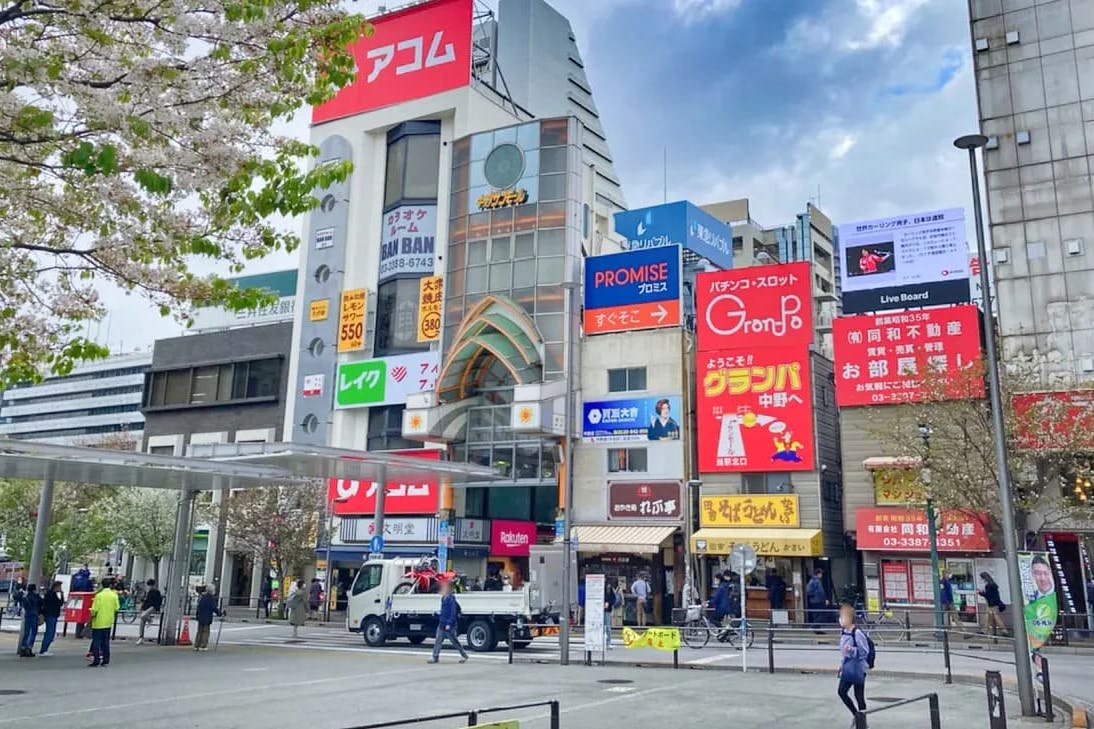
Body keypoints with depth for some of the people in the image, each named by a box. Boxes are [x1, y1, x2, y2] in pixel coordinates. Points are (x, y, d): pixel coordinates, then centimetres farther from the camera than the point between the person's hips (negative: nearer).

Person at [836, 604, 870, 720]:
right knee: (841, 691, 9)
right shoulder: (843, 632, 4)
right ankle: (856, 715, 24)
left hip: (858, 668, -8)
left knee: (859, 696, 0)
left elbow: (865, 651, -17)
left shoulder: (857, 633, -20)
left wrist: (852, 649, -32)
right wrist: (841, 664, 18)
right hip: (848, 667, 8)